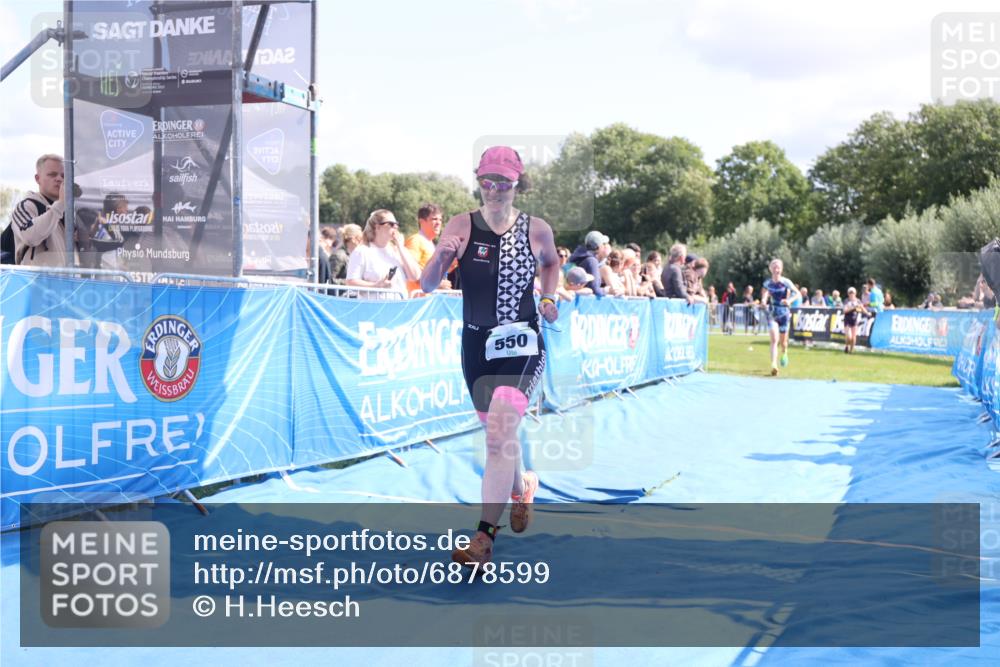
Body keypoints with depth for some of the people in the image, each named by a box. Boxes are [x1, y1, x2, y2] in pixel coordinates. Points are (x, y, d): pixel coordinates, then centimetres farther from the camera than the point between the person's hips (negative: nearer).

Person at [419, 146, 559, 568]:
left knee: (500, 432, -20)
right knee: (498, 433, 18)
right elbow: (426, 286, -8)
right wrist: (441, 255, -27)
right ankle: (522, 486, 49)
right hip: (476, 345, 3)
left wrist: (548, 298, 4)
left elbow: (551, 262, 20)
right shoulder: (463, 226, -4)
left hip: (522, 345, -3)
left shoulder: (537, 229, -3)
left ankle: (485, 536, -15)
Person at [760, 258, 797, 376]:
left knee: (783, 340, 11)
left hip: (784, 313, -1)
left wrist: (789, 301, -24)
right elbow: (765, 295, 13)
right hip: (773, 314, 1)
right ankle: (774, 365, -24)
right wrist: (763, 301, -9)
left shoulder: (786, 282, -9)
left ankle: (784, 353, 47)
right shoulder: (767, 283, -1)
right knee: (774, 339, -16)